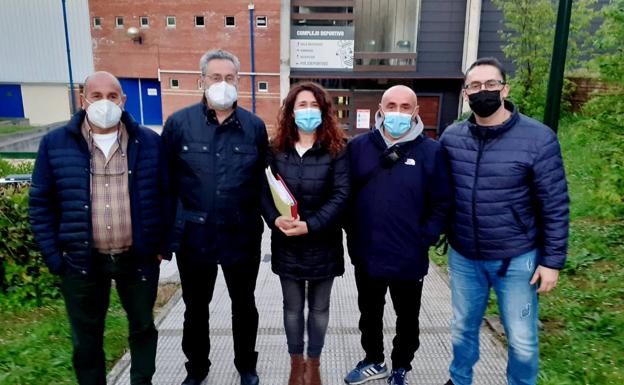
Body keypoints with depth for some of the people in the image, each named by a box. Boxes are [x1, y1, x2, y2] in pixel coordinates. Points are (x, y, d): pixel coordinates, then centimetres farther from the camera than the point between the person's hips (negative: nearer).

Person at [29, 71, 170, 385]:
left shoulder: (149, 142, -2)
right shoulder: (55, 144, -3)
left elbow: (166, 195, 2)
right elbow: (41, 204, 1)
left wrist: (163, 244, -2)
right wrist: (54, 257, -4)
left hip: (138, 258, 1)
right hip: (82, 261, 0)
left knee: (143, 327, 19)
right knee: (86, 339, 16)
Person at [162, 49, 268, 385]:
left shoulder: (255, 126, -1)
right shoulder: (179, 123, -4)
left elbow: (263, 180, 3)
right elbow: (164, 181, -2)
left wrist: (263, 219, -2)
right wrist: (170, 228, -3)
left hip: (242, 238, 1)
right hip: (193, 237, 0)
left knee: (244, 305, 18)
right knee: (195, 308, 19)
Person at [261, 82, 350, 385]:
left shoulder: (336, 150, -6)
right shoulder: (277, 149, 2)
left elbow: (341, 195, -13)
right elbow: (265, 190, 0)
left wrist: (310, 225, -22)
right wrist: (275, 219, -19)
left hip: (322, 244, -2)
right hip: (286, 244, 2)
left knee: (319, 307, 14)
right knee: (292, 307, 16)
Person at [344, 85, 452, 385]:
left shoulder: (431, 151, -9)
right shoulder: (359, 146, -2)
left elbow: (443, 203, -5)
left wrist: (425, 239, -11)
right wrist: (352, 233, -3)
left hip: (409, 258, -2)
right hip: (366, 254, 2)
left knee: (407, 319, 18)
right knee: (369, 314, 22)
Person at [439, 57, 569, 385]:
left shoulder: (538, 138, -13)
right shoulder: (451, 137, -3)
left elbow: (554, 205, -9)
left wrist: (552, 260, -9)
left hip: (516, 259, -3)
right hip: (463, 256, 3)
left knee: (522, 340, 11)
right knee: (462, 329, 20)